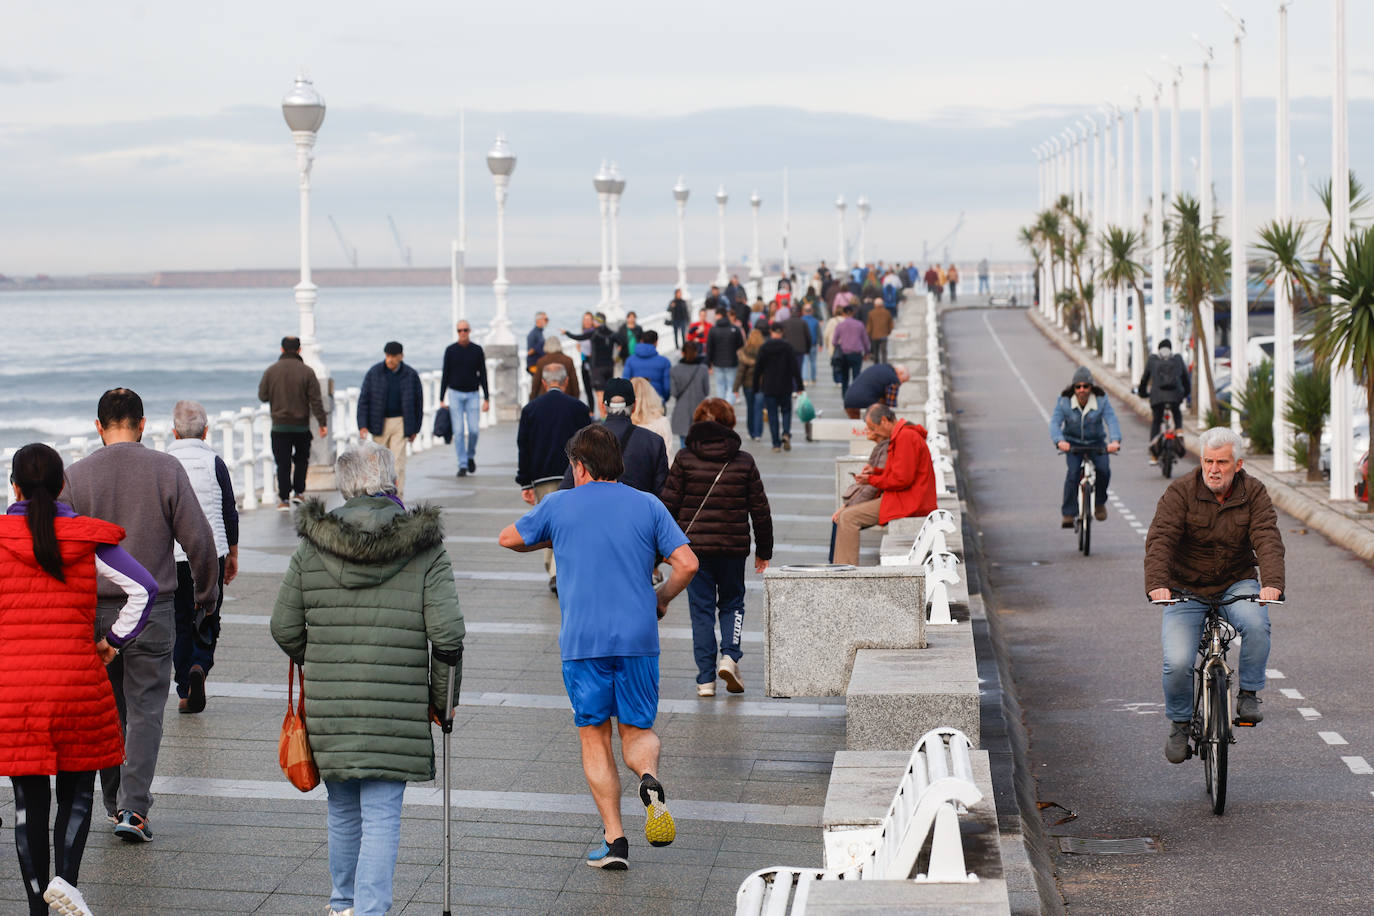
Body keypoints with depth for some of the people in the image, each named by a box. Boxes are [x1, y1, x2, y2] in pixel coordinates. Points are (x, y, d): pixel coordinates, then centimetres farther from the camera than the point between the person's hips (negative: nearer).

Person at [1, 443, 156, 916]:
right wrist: (113, 640, 6)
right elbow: (143, 588, -3)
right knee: (77, 790, 13)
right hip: (77, 680, 0)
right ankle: (65, 877, -10)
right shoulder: (86, 539, 1)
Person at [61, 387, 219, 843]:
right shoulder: (166, 469, -6)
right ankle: (134, 808, -8)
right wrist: (206, 592, 10)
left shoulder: (76, 475, -3)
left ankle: (115, 804, 23)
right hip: (152, 609, -1)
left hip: (94, 611, 1)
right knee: (145, 710, 2)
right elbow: (198, 538, -5)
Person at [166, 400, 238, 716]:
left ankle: (185, 694, 8)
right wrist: (233, 554, 12)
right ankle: (200, 666, -15)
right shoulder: (214, 463, -3)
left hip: (172, 557, 1)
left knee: (180, 622, 9)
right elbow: (230, 513, 1)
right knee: (208, 619, 12)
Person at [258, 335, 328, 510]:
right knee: (301, 459, 19)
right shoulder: (307, 372, -7)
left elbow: (262, 396, 4)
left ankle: (284, 499, -1)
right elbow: (316, 400, -8)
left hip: (279, 425, 0)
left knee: (283, 463, 2)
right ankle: (298, 492, 15)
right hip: (301, 425, 0)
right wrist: (322, 423, -4)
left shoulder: (271, 371, -3)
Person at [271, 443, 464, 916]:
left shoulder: (312, 547, 2)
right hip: (397, 707, -3)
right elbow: (446, 634, -10)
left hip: (329, 706, 3)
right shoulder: (424, 549, -4)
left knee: (343, 809, 20)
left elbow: (285, 628, 5)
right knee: (381, 817, 1)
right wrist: (443, 700, 3)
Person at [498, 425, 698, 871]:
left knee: (595, 738, 8)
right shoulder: (648, 506, 5)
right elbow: (687, 564, -3)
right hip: (638, 638, 1)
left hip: (582, 642, -1)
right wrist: (661, 600, 14)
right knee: (638, 731, 13)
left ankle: (614, 839, 2)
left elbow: (509, 539, 18)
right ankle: (650, 778, -21)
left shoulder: (559, 507, 4)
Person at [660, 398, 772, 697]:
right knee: (732, 602, 18)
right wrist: (764, 550, 14)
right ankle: (730, 655, -4)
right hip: (733, 546, 1)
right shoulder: (744, 462, 1)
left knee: (701, 609, 6)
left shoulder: (685, 459, -2)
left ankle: (706, 678, 4)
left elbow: (669, 504, -3)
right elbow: (760, 509, 5)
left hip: (693, 546, -1)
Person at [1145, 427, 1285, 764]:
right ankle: (1179, 724, 10)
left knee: (1256, 624, -32)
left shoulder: (1254, 494, -5)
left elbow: (1268, 540, -18)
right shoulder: (1180, 492, -11)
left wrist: (1272, 582, -38)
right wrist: (1156, 583, -40)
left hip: (1236, 584, 1)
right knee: (1177, 663, -17)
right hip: (1185, 590, -1)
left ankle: (1249, 695, -10)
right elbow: (1159, 539, -22)